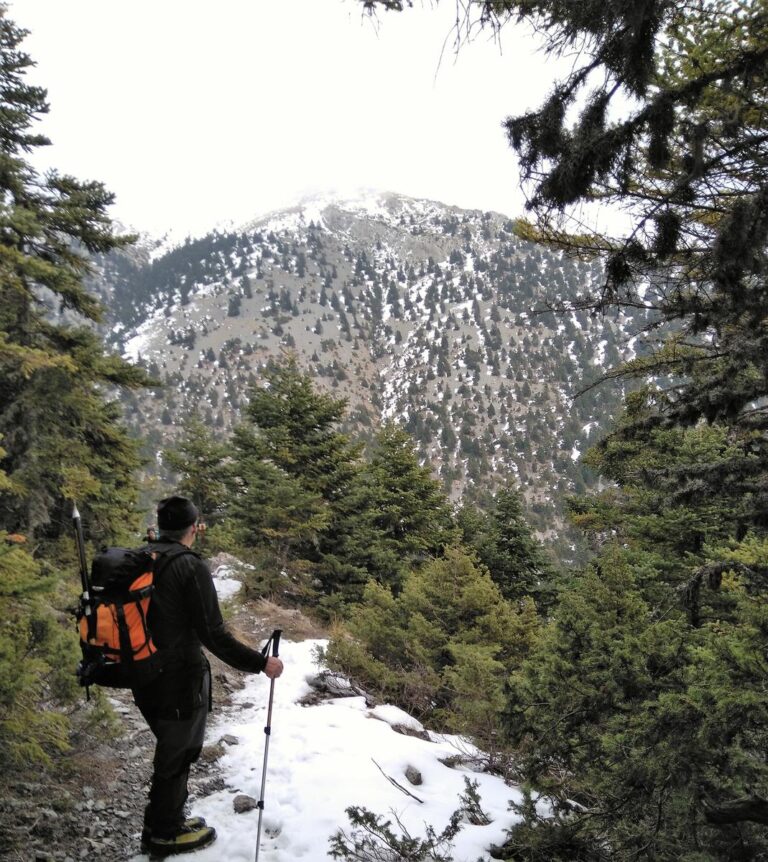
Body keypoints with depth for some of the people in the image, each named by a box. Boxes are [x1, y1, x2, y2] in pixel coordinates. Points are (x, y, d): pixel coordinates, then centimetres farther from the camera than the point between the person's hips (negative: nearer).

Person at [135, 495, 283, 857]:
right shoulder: (190, 567, -21)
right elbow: (213, 634, -23)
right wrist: (261, 663, -17)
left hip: (144, 678, 8)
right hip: (180, 681, -8)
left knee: (171, 749, 26)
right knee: (176, 756, 12)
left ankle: (165, 822, 43)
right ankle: (164, 834, 30)